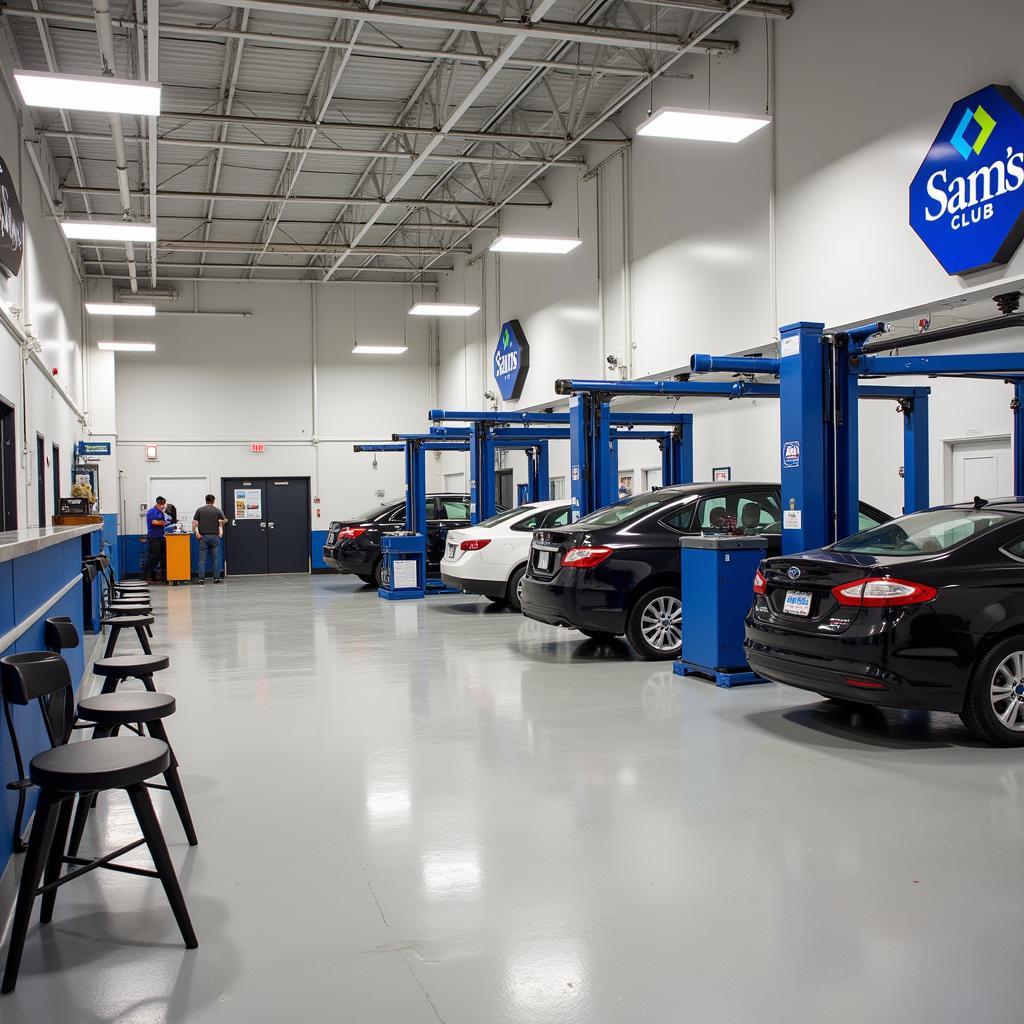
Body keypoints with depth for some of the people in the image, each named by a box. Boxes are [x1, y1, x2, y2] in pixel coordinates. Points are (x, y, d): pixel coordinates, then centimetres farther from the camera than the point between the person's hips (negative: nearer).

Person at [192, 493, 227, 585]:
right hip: (214, 536, 0)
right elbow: (225, 520, 3)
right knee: (215, 558, 6)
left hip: (203, 536, 0)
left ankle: (201, 578, -3)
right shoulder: (217, 510, 1)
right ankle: (216, 577, 7)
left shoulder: (200, 510, 2)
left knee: (202, 558, 2)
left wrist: (196, 533, -1)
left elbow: (194, 522, -5)